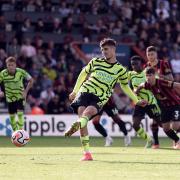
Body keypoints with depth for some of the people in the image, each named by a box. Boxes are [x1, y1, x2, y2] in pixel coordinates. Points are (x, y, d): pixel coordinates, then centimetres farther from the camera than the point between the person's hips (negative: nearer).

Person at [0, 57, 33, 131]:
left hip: (20, 96, -2)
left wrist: (26, 91, -9)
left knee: (20, 114, -19)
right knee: (12, 116, 7)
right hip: (10, 97, 2)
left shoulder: (21, 72, -17)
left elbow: (31, 80, -2)